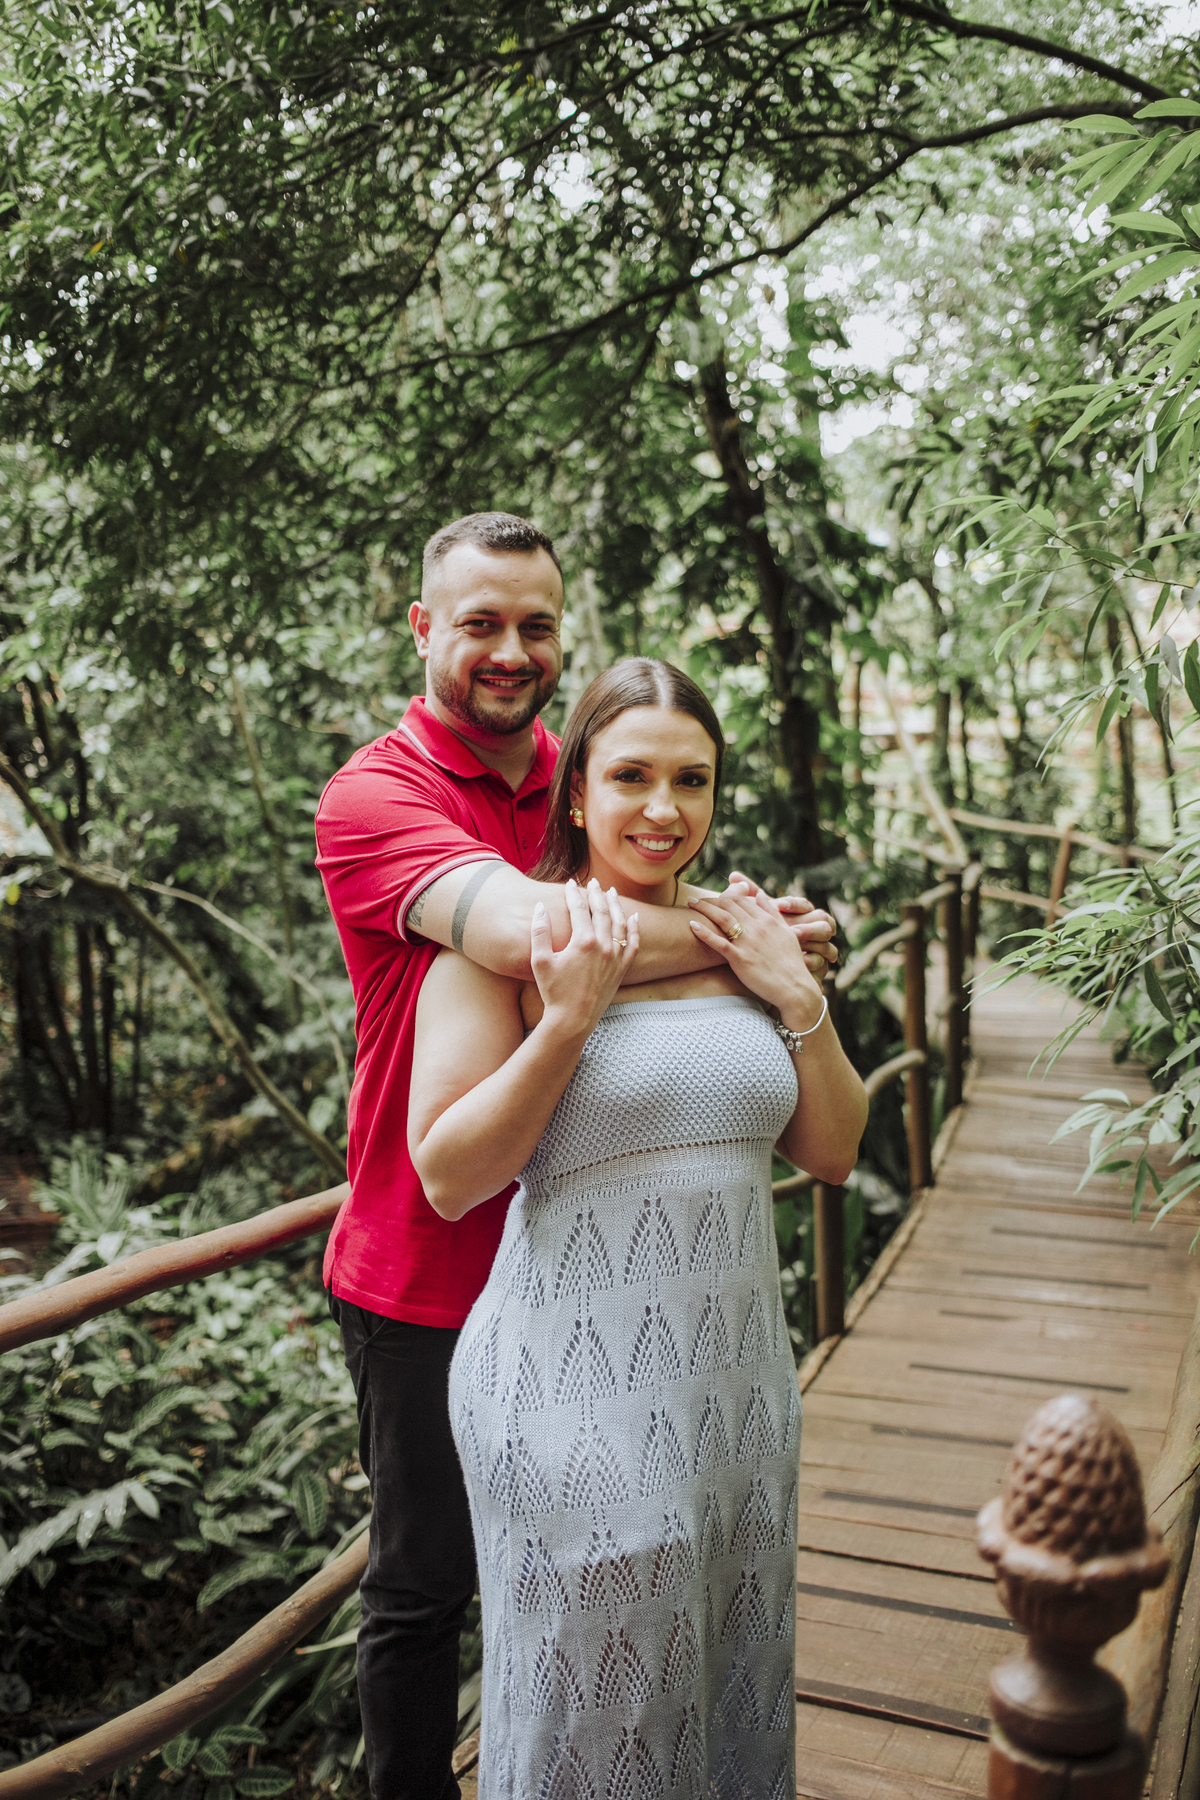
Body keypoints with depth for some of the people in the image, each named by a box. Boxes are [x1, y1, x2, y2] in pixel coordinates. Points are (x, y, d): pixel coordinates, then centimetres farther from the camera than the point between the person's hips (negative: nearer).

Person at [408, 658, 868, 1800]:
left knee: (726, 1677, 22)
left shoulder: (738, 937, 5)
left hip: (735, 1371, 5)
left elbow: (832, 1155, 8)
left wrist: (802, 1000, -7)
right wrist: (570, 1018, -22)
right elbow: (446, 1179, -14)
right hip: (576, 1391, -5)